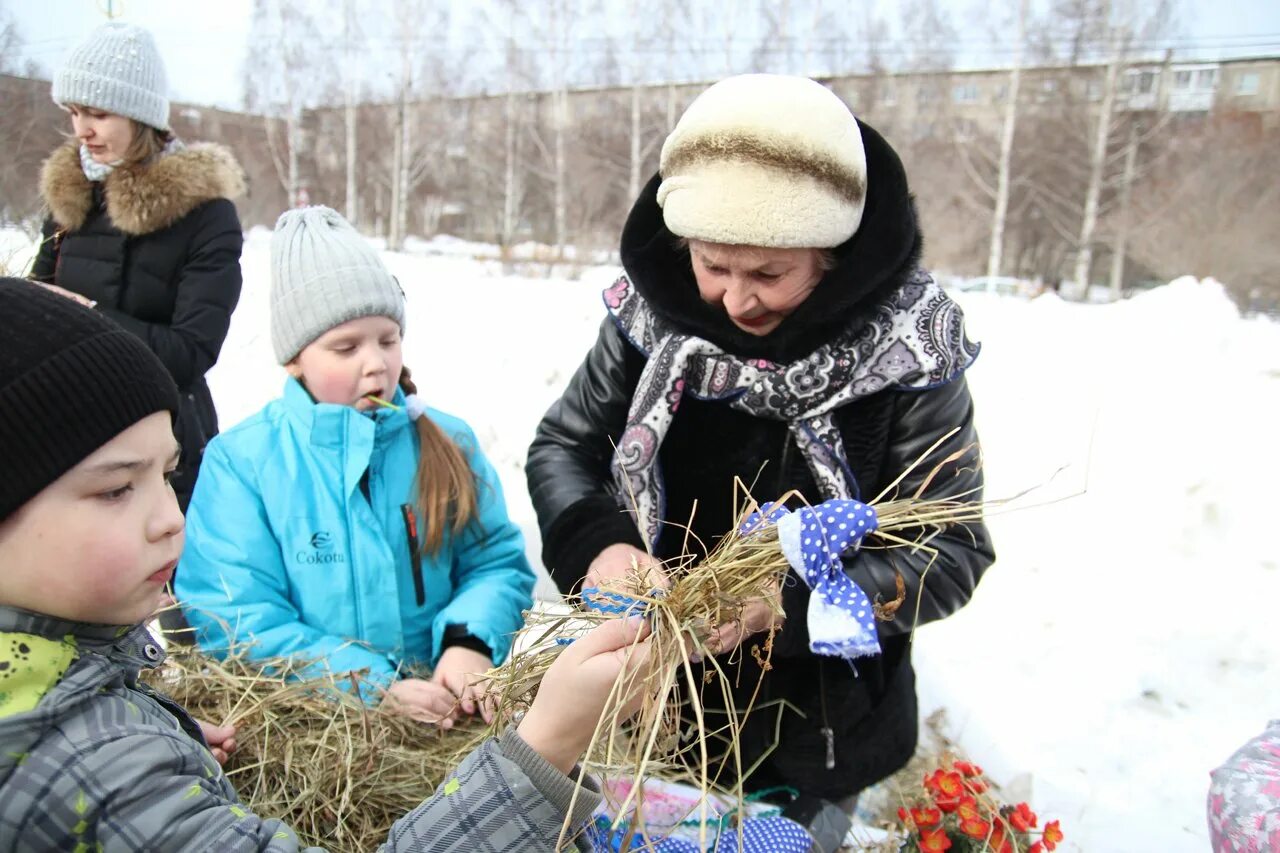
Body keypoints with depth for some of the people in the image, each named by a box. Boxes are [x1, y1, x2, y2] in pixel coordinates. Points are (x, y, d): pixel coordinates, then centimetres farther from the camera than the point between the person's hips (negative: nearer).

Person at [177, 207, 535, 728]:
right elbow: (237, 620, -6)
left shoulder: (447, 443, 8)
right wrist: (377, 686, -16)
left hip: (449, 709, 1)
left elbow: (497, 564, 8)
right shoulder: (240, 460, -1)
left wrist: (470, 640, -13)